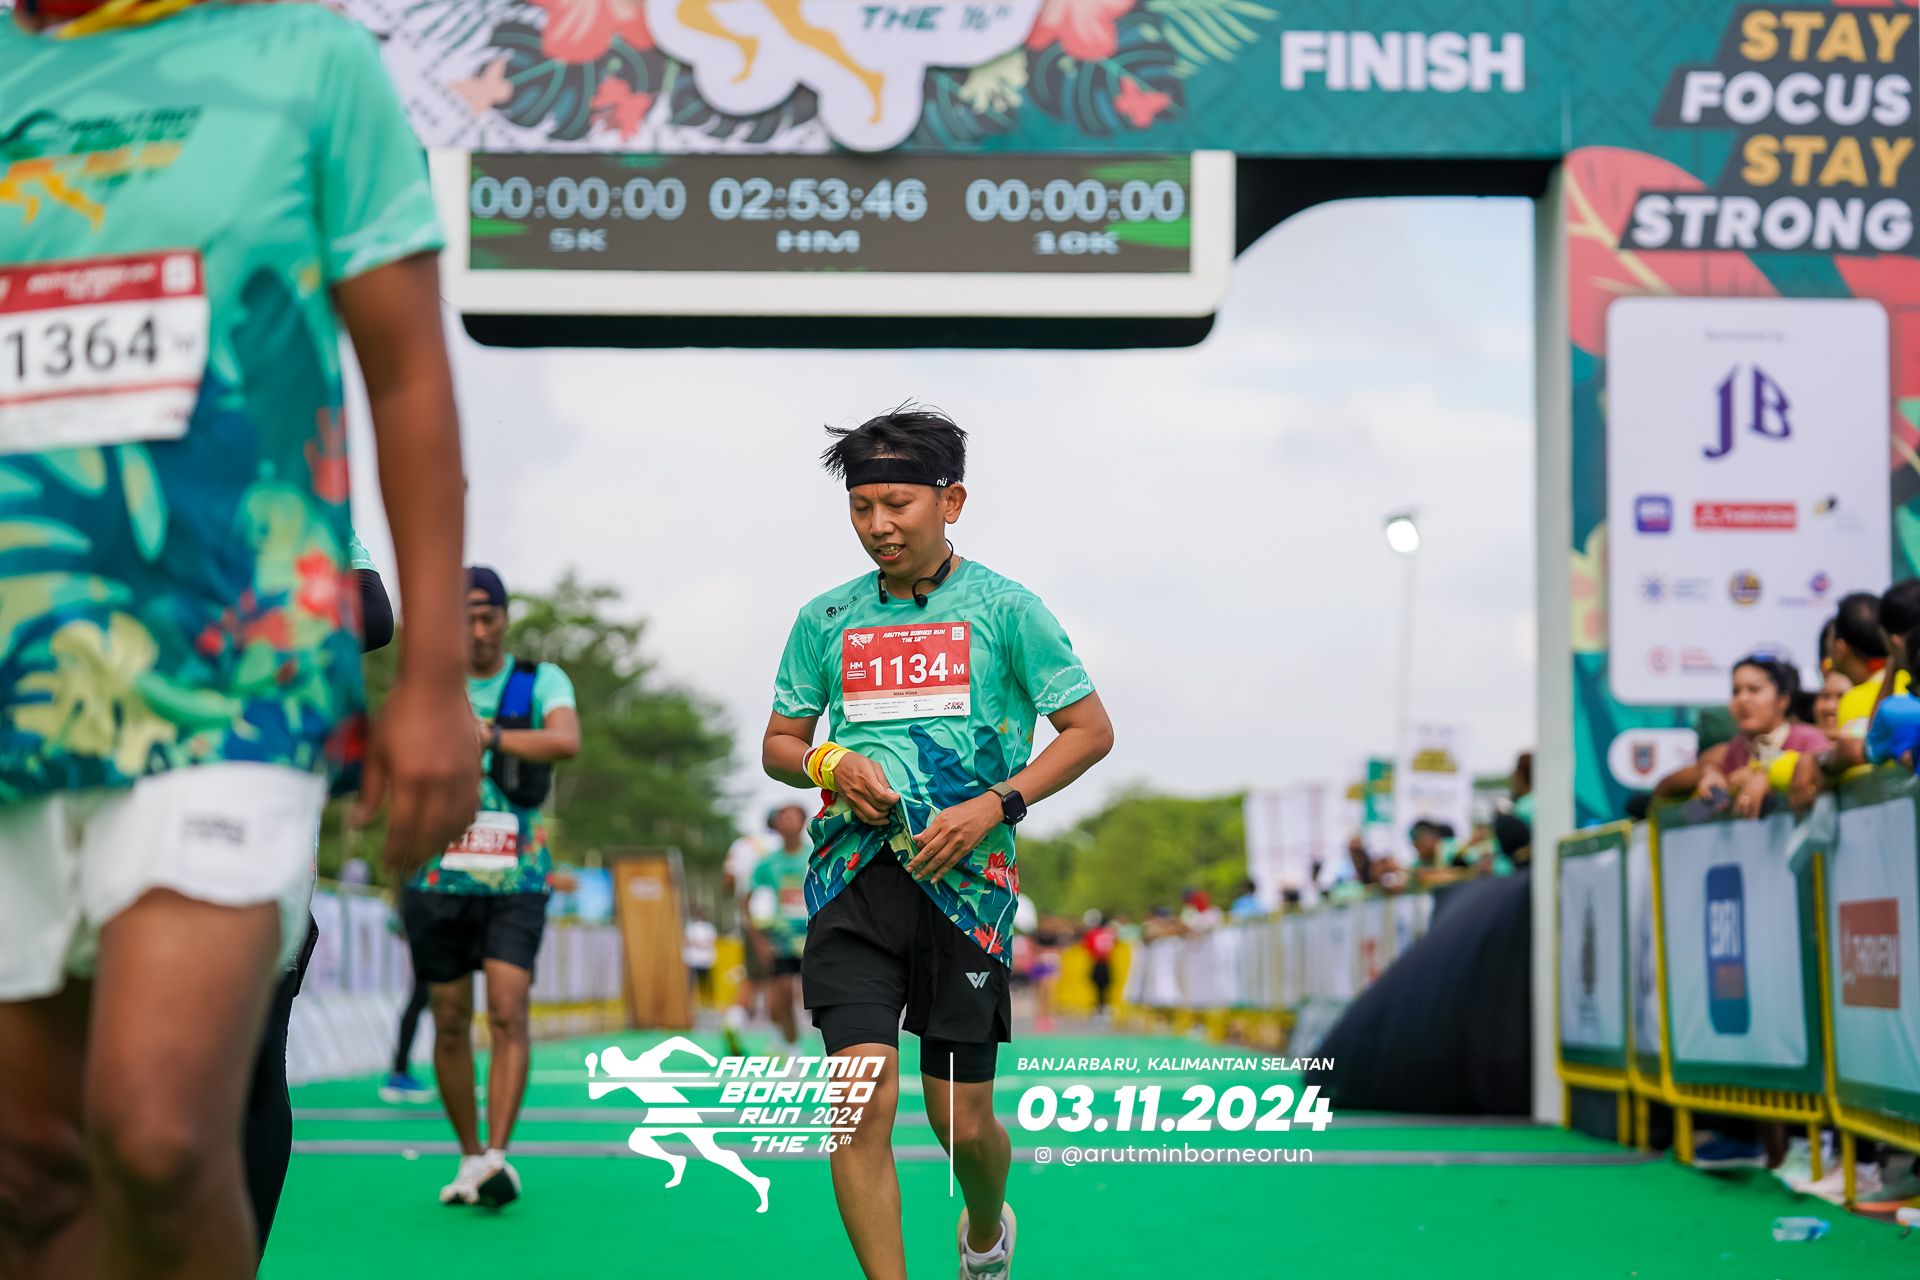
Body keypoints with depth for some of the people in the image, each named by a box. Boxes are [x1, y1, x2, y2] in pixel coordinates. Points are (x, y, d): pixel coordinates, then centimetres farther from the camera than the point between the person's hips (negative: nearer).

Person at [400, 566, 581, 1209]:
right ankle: (470, 1157, 18)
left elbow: (567, 741, -18)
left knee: (509, 1011, -14)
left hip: (515, 879, -2)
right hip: (438, 880, 2)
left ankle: (498, 1156, -17)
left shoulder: (541, 681, 1)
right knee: (451, 1022, 6)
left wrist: (488, 735, -29)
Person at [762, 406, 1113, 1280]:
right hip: (853, 873, 2)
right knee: (862, 1096, -15)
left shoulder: (1004, 609, 2)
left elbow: (1090, 729, 4)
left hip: (965, 876, -2)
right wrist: (828, 763, -4)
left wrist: (995, 805, -10)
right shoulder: (825, 620, 11)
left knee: (963, 1120, 4)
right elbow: (778, 744, 20)